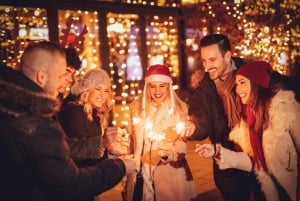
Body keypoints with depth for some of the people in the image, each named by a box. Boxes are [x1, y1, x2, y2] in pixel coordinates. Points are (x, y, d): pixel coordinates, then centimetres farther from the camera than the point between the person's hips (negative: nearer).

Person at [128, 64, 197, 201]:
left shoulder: (179, 109, -7)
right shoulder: (138, 108, -3)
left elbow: (181, 149, -10)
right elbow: (136, 144, 4)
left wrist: (168, 154, -29)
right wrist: (135, 168, -2)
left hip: (172, 173, -1)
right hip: (146, 171, 1)